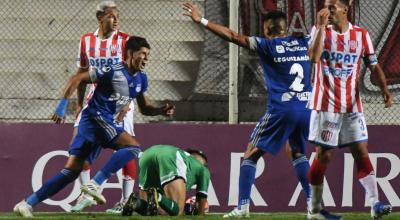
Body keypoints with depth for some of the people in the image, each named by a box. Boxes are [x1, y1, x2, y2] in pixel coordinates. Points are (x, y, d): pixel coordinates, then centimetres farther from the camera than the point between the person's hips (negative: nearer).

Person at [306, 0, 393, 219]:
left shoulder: (361, 35, 3)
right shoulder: (320, 30, -2)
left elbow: (374, 66, 6)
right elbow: (314, 57, -20)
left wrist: (384, 88, -9)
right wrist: (321, 26, -21)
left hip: (352, 105, 2)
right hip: (326, 104, -2)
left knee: (361, 152, -6)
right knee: (324, 155, 0)